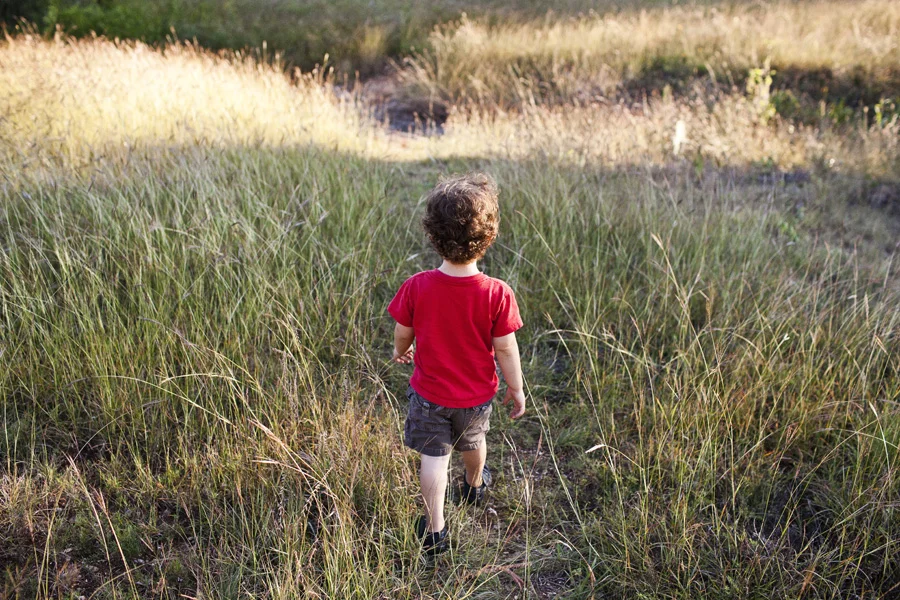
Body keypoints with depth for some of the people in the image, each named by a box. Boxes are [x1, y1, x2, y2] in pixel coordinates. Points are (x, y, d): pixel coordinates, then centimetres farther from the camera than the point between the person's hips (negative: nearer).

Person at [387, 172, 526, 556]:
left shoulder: (416, 287, -22)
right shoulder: (497, 294, -25)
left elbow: (403, 333, -7)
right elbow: (505, 349, -17)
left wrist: (400, 351, 16)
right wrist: (516, 388, -1)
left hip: (429, 394, -1)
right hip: (477, 395, 1)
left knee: (434, 457, 15)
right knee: (473, 442, 29)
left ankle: (434, 531, 20)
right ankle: (474, 487, 57)